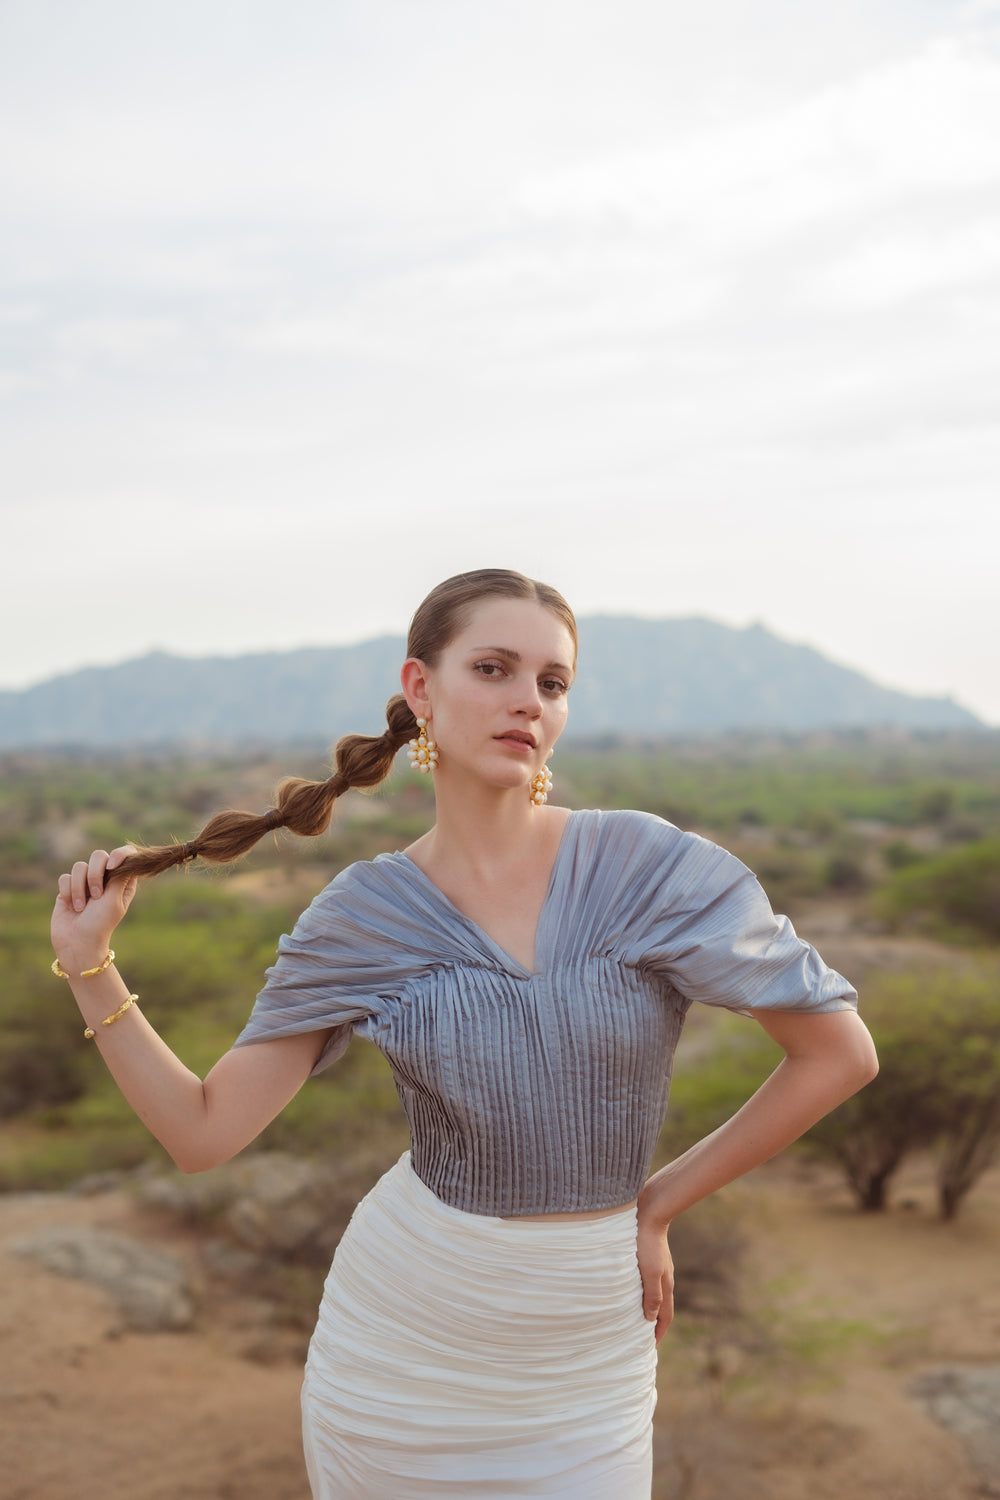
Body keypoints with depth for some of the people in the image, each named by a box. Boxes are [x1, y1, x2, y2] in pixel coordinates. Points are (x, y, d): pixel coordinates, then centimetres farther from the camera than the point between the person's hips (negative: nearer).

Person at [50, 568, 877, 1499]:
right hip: (400, 1342, 1)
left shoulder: (650, 868, -14)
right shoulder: (363, 916, -7)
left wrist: (661, 1202, -4)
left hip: (583, 1357, -1)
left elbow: (841, 1053, -8)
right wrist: (88, 967, -13)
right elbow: (203, 1132, -5)